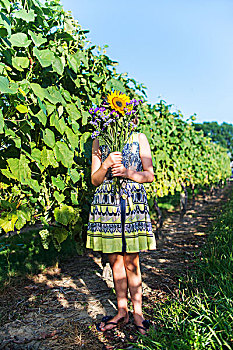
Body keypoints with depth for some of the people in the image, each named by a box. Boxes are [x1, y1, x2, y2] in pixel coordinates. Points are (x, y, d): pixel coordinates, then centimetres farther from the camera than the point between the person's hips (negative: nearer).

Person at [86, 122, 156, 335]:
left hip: (133, 202, -2)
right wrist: (106, 164, -12)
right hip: (106, 203, 2)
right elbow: (95, 180, 6)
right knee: (115, 261, 9)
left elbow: (149, 175, 4)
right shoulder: (99, 142, 11)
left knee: (131, 262, 2)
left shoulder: (139, 138, 8)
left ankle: (137, 312, 19)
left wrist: (127, 172, -14)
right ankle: (122, 312, 24)